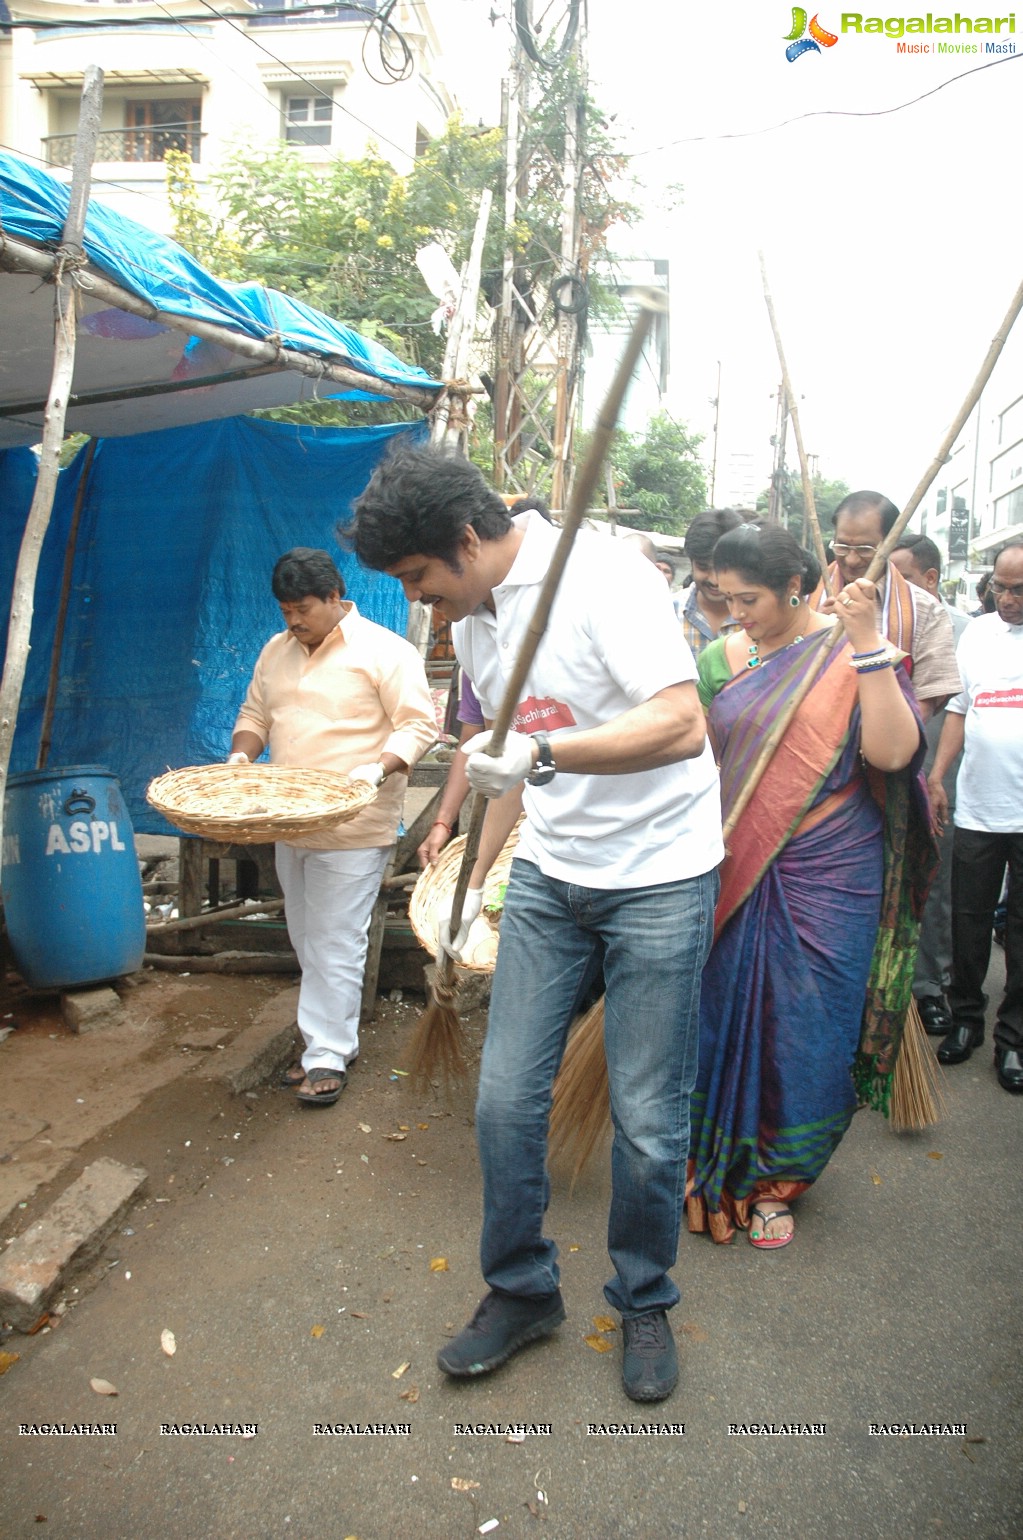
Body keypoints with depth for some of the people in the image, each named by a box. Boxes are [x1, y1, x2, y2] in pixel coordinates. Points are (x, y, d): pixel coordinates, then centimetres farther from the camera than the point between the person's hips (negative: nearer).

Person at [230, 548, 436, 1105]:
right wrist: (240, 756, 1)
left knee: (335, 945, -4)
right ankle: (337, 1036, 27)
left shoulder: (383, 651, -8)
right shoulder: (275, 651, 13)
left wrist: (377, 769, -25)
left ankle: (327, 1056, 6)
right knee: (308, 943, 14)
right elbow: (254, 715, 21)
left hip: (352, 831, -7)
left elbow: (419, 724, -11)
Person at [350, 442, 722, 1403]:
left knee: (647, 1118, 2)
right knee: (505, 1098, 5)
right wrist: (477, 879, 22)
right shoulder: (472, 622, 8)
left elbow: (683, 726, -25)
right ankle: (521, 1293, 28)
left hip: (659, 875, -6)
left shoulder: (603, 578, -16)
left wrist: (544, 753, -34)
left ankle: (644, 1305, 28)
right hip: (548, 875, 7)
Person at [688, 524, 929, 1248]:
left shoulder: (850, 654, -5)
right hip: (735, 876, 2)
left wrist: (868, 641, -23)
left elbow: (893, 752, -18)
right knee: (724, 1019, 9)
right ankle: (715, 1166, 31)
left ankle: (775, 1180, 28)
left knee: (804, 1032, 7)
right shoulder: (722, 658, 3)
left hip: (827, 878, -2)